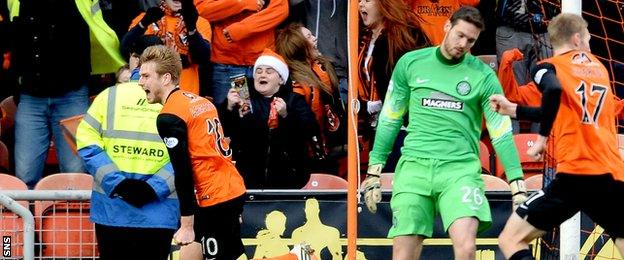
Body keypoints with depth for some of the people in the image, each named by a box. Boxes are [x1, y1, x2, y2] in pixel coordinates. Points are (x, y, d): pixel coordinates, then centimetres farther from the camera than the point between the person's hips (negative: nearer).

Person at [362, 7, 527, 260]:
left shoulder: (483, 76, 3)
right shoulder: (410, 63, 8)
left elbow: (502, 132, 3)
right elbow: (389, 119, 16)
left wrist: (518, 187, -4)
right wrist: (374, 171, 14)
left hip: (460, 168, -1)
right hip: (414, 165, 1)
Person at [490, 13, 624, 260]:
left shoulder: (549, 67, 5)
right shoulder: (598, 66, 20)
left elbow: (554, 90, -19)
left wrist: (542, 137, -8)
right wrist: (513, 109, 26)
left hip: (576, 175, -4)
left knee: (511, 239, 5)